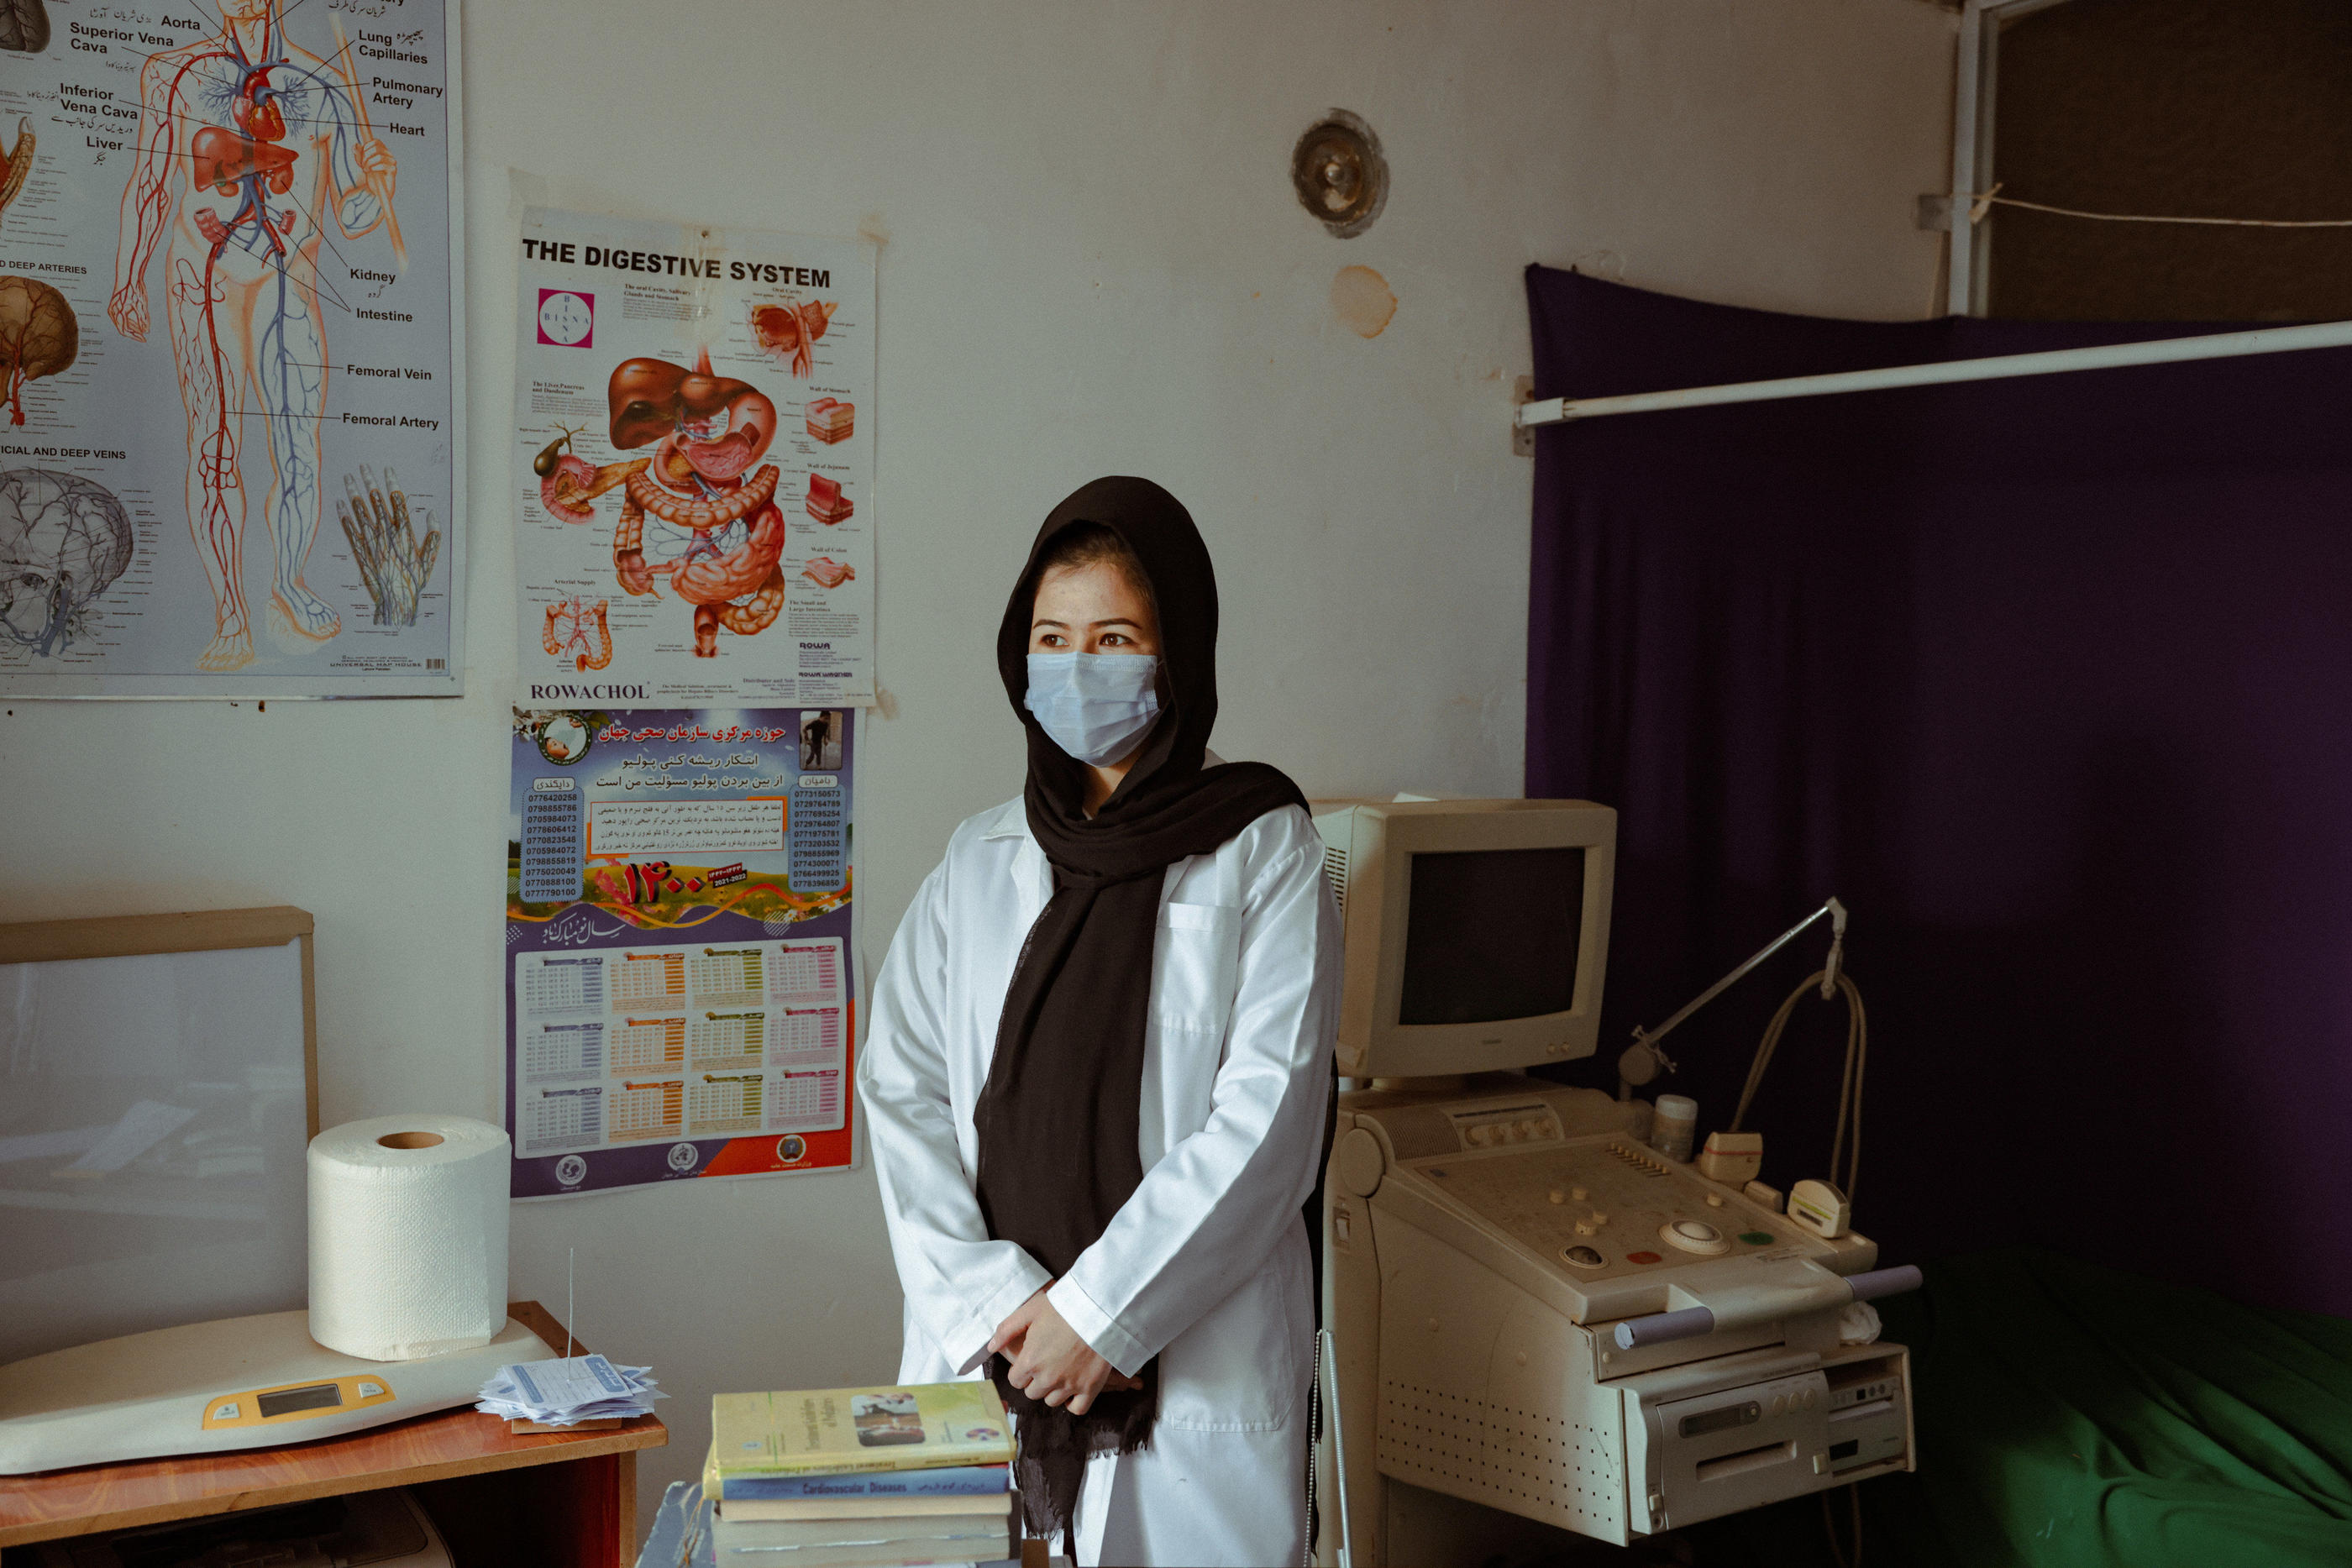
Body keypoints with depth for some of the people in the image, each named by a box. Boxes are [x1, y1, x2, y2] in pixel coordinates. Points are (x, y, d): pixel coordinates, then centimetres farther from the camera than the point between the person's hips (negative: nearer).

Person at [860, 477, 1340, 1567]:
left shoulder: (1262, 852, -2)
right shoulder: (980, 861, 9)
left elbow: (1268, 1110, -9)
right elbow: (900, 1086, 3)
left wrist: (1101, 1308, -12)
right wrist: (987, 1294, -10)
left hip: (1194, 1360, -3)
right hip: (983, 1350, 3)